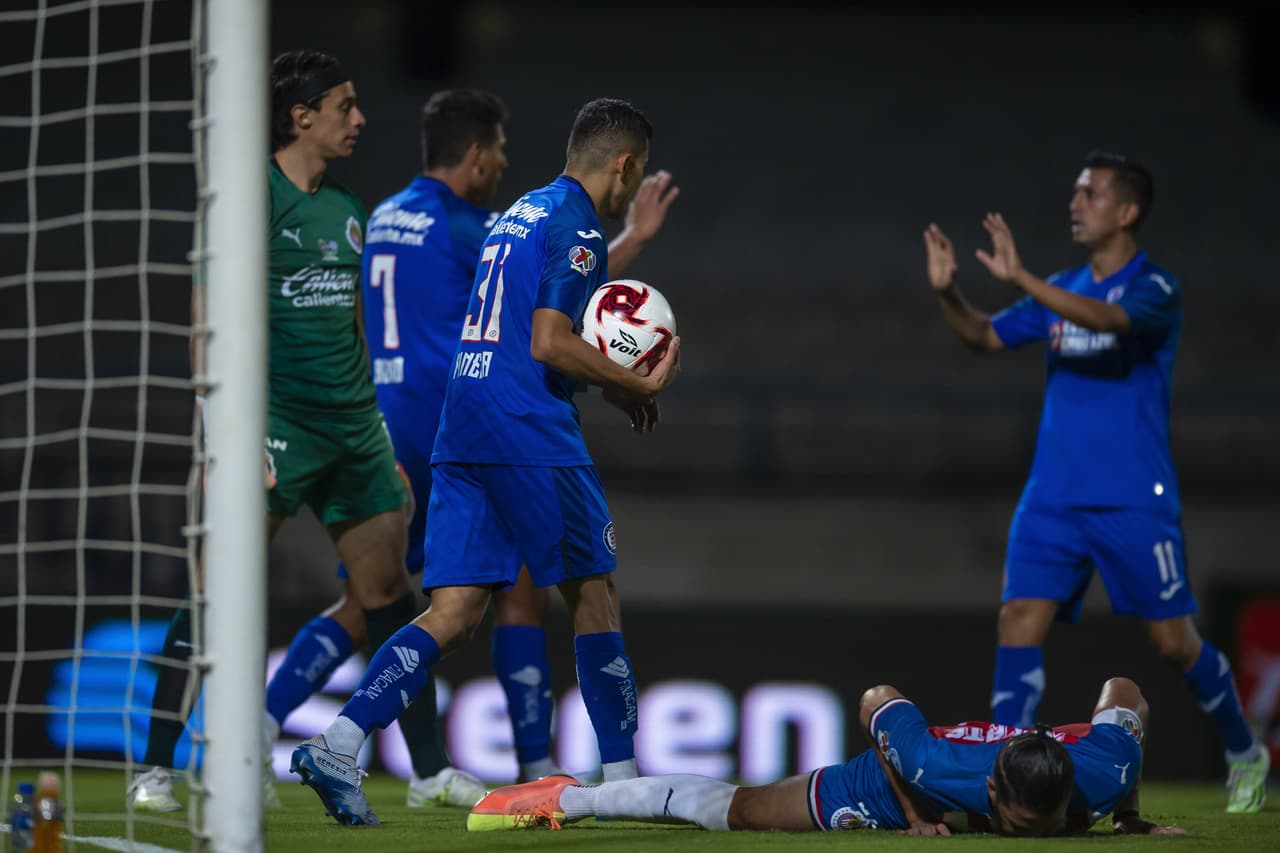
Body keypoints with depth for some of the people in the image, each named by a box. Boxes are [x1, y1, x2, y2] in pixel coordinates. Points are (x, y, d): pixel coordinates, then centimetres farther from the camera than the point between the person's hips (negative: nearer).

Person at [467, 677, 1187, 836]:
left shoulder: (1100, 772, -39)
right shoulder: (937, 769, -46)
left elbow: (1125, 693, -16)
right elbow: (877, 699, -26)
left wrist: (1131, 816, -7)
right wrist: (916, 818, -23)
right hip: (888, 790, -4)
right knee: (727, 808, 4)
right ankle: (566, 799, 22)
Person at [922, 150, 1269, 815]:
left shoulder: (1155, 288, -9)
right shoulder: (1063, 289, 12)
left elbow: (1110, 319, -30)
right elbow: (986, 337, 12)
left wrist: (1021, 280, -38)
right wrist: (948, 294, -8)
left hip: (1135, 502, -5)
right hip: (1054, 497, 5)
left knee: (1174, 642, 1)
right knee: (1020, 622, -11)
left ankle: (1245, 756, 24)